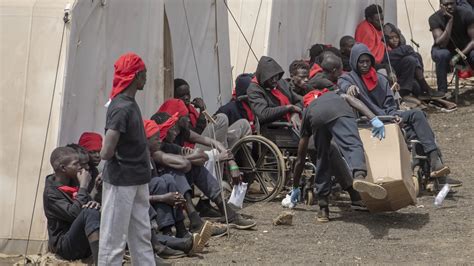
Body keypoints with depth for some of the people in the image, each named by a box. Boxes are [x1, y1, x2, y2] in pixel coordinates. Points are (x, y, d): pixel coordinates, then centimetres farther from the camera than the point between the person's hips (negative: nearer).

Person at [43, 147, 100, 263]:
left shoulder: (74, 183, 12)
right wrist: (83, 186, -16)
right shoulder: (51, 192, -10)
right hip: (64, 245, -7)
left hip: (84, 244, 8)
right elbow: (74, 214, -23)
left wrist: (95, 204, -10)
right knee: (89, 213, -30)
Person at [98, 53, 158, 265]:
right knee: (114, 238, -2)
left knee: (142, 235, 14)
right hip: (121, 182, -9)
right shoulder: (121, 108, -20)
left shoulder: (131, 104, 9)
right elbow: (106, 153, -24)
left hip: (137, 181, 9)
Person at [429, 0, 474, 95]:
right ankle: (442, 93, -30)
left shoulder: (466, 15, -16)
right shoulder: (434, 19, -19)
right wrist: (450, 21, -34)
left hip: (465, 49, 1)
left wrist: (459, 56, -31)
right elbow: (441, 44, -29)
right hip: (445, 50, -1)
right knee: (442, 54, -37)